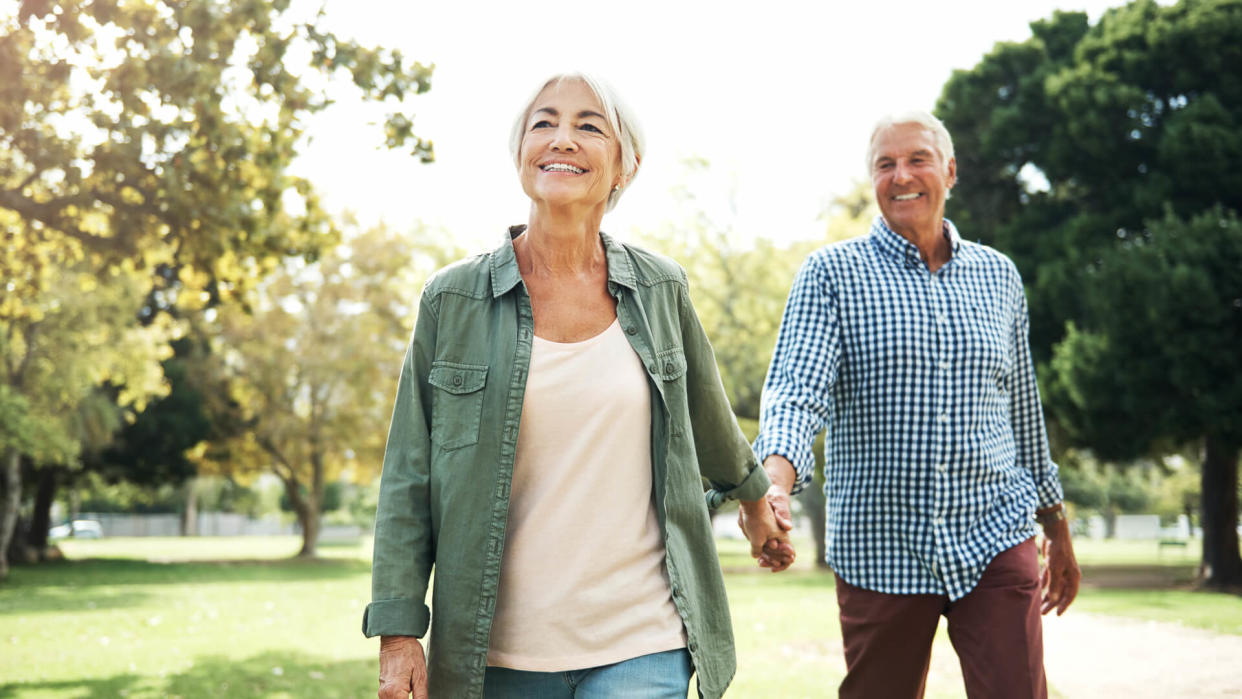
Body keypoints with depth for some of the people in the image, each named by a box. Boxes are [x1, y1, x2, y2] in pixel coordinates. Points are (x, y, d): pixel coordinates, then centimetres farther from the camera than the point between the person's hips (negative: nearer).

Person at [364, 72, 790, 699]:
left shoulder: (660, 290, 4)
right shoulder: (454, 299, 0)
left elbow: (706, 413, 23)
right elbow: (408, 479, 1)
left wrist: (752, 492, 38)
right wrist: (398, 632, -4)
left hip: (640, 645, 1)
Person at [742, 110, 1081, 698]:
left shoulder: (998, 276, 11)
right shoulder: (832, 273, 0)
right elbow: (796, 390, -14)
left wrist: (1057, 529, 23)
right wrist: (775, 481, -34)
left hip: (993, 541, 2)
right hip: (880, 552, -2)